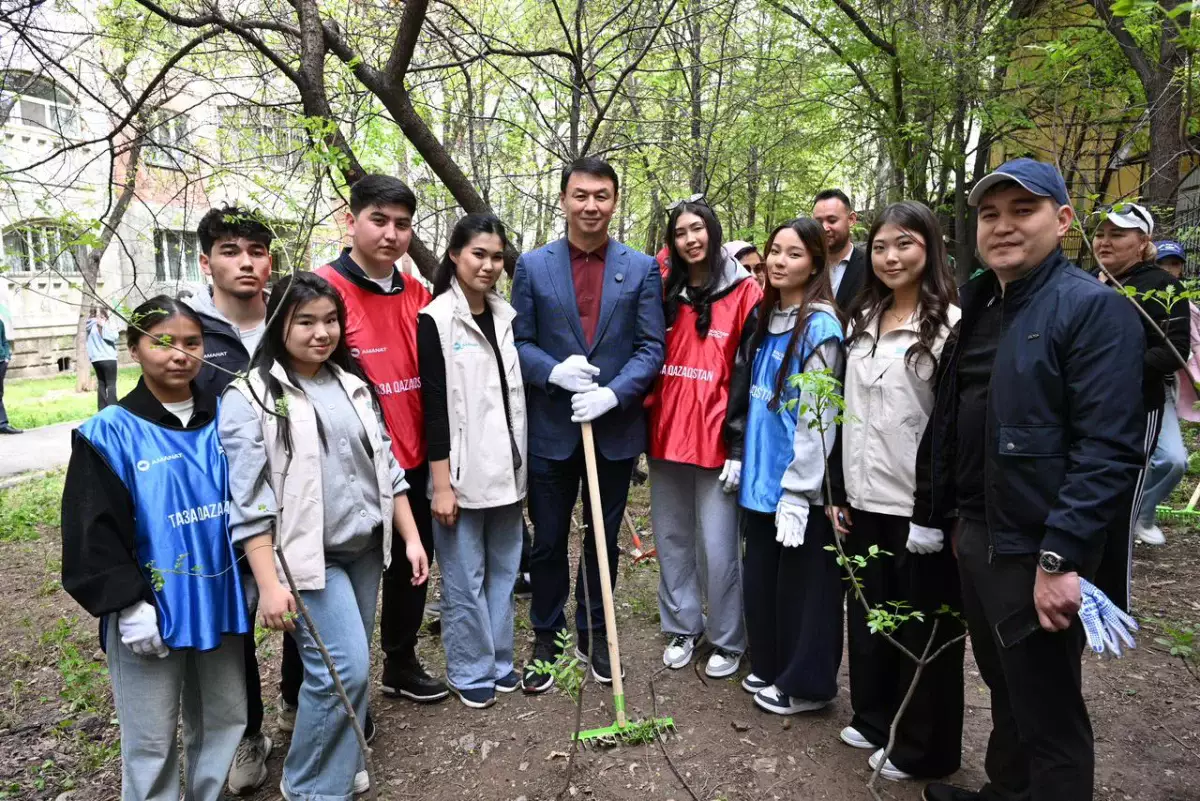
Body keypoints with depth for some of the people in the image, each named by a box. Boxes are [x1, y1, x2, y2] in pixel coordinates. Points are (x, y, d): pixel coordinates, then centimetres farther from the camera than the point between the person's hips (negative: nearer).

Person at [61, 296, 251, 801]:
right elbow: (95, 532, -10)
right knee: (151, 741, 9)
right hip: (151, 610, -4)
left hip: (219, 601, 4)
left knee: (224, 720, 17)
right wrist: (128, 604, -15)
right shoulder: (110, 433, -10)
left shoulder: (223, 421, 3)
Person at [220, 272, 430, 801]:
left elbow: (386, 467, 13)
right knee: (344, 668, -9)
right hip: (306, 556, -6)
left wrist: (411, 537, 10)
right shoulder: (251, 398, -10)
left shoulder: (352, 385, 9)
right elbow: (249, 502, -13)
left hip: (365, 548, 6)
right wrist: (269, 583, -17)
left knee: (350, 667, 13)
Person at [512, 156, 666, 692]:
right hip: (551, 430, 0)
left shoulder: (641, 268, 1)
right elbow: (518, 342, 1)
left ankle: (594, 633, 36)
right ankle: (546, 639, 31)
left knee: (604, 541, 16)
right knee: (548, 542, 12)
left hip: (615, 429, 1)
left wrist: (613, 393, -18)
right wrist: (553, 370, -19)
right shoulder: (532, 266, 1)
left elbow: (651, 348, -3)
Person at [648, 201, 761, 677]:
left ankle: (727, 640, 19)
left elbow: (748, 374, -7)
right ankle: (682, 628, 29)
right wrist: (643, 429, 3)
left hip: (717, 439, -4)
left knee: (718, 546, 0)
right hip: (666, 437, 5)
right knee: (671, 539, 13)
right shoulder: (665, 293, 9)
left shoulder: (744, 294, -3)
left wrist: (738, 445, -11)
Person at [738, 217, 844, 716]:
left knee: (801, 582, 6)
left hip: (797, 484, -8)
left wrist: (796, 491, -18)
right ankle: (770, 668, 34)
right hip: (760, 477, 8)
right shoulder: (766, 318, 11)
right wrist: (741, 457, 16)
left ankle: (805, 684, 23)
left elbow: (817, 418, -17)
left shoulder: (821, 326, -14)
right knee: (761, 577, 17)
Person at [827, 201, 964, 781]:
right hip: (865, 499, 6)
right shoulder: (861, 322, 10)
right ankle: (873, 720, 37)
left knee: (924, 628, 9)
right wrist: (838, 491, 11)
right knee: (868, 615, 18)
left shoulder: (950, 324, -9)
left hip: (920, 506, -6)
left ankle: (923, 749, 27)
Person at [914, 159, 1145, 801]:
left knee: (1049, 715, 8)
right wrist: (941, 515, 13)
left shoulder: (1095, 308, -13)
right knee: (1005, 687, 23)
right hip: (975, 538, 7)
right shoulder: (974, 305, 11)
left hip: (1037, 552, -7)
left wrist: (1060, 558, -25)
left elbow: (1109, 449, -21)